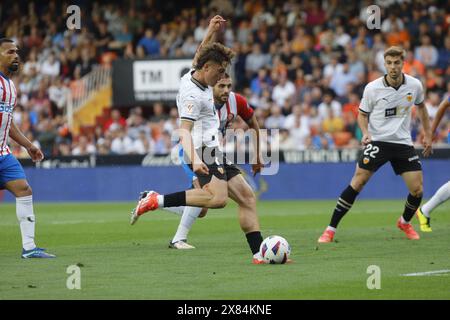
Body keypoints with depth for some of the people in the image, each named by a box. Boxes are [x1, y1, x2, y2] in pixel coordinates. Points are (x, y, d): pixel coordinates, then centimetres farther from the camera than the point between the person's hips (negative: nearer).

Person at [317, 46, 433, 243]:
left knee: (417, 190, -4)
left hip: (403, 142, 3)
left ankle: (405, 222, 29)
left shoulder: (415, 85, -1)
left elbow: (421, 106, 20)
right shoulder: (372, 88, -9)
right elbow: (362, 114, 5)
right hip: (377, 140, -3)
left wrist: (427, 135, 20)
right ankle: (331, 229, -11)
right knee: (358, 182, -17)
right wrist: (365, 133, -14)